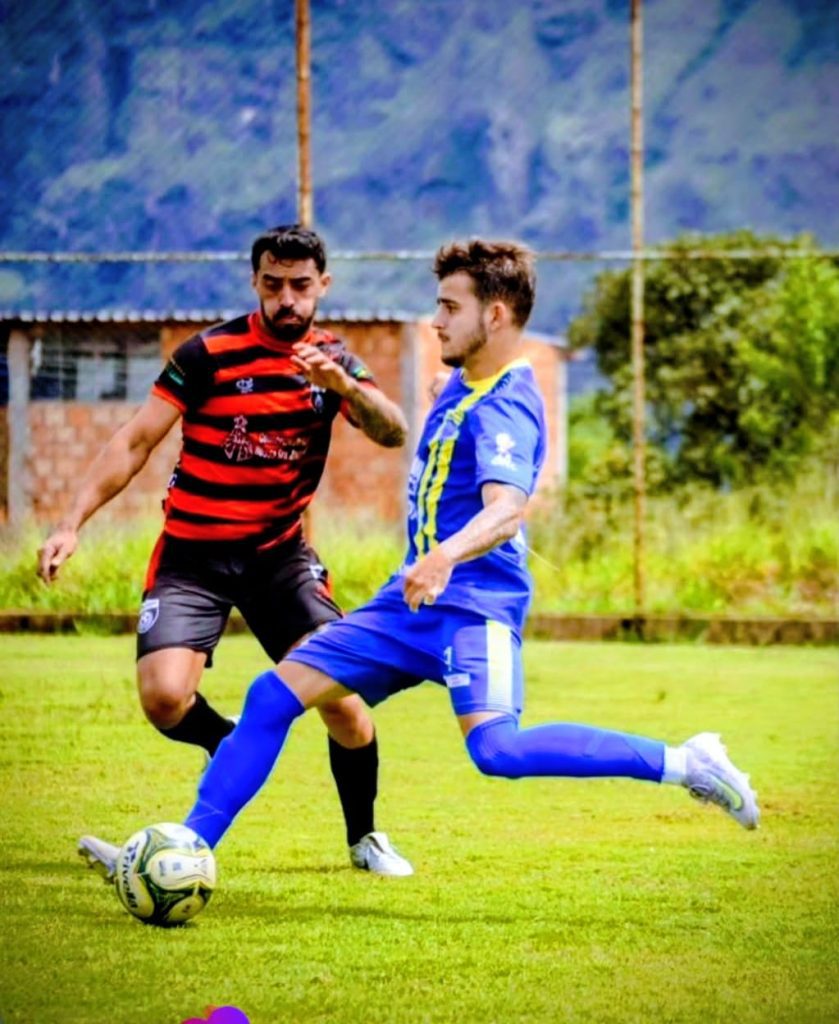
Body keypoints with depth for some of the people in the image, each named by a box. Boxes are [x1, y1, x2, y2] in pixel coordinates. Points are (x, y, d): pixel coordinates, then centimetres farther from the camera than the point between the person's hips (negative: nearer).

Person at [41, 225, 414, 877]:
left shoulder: (332, 358, 2)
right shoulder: (209, 354, -10)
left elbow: (393, 435, -11)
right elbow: (137, 441, -8)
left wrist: (346, 385, -31)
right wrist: (73, 523, -17)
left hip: (280, 553, 2)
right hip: (193, 554, -2)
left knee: (340, 692, -12)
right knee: (164, 696, -22)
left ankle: (365, 836, 11)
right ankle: (230, 743, 13)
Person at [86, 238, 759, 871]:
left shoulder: (506, 407, -18)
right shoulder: (463, 384, 12)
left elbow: (506, 510, -36)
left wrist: (445, 556, -53)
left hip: (474, 604, -9)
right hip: (412, 604, 9)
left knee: (496, 749, -31)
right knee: (274, 696, 3)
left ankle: (680, 762, -21)